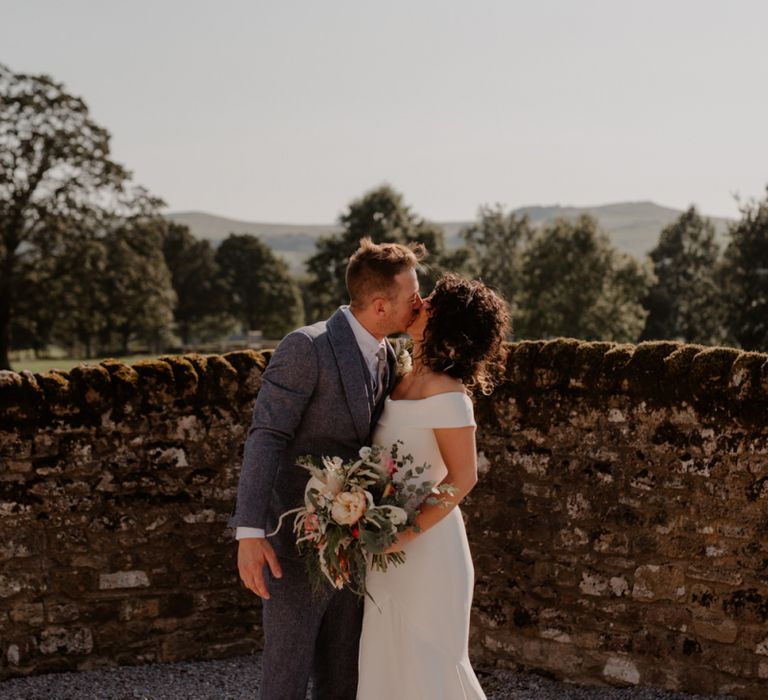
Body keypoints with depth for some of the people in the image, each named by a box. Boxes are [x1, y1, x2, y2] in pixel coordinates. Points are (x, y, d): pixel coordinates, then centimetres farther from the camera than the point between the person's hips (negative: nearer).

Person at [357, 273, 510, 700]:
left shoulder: (446, 394, -20)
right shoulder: (409, 379, 6)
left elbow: (463, 478, -20)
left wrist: (407, 534, -22)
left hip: (425, 544, -8)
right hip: (393, 541, 8)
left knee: (424, 658, 5)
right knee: (395, 655, 17)